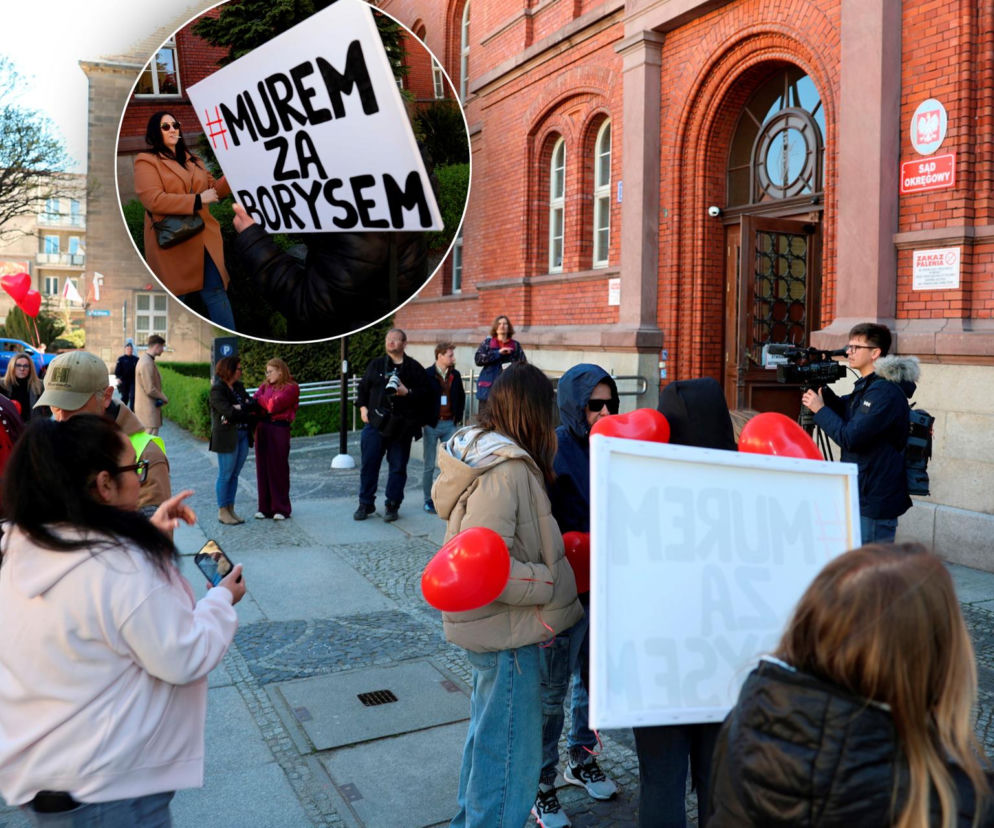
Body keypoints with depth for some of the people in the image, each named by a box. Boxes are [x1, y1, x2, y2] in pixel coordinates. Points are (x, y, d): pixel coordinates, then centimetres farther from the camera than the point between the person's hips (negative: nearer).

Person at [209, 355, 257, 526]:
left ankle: (231, 510, 18)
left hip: (243, 435, 7)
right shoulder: (217, 389, -9)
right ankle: (222, 512, 10)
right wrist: (247, 409, -7)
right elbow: (229, 411, -20)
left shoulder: (239, 386, 13)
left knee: (234, 475, 11)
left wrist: (240, 408, -15)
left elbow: (254, 405, 3)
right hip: (227, 437, -7)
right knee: (225, 475, 1)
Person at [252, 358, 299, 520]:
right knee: (263, 468, 6)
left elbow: (274, 404, -14)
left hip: (279, 429, -5)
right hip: (262, 428, 5)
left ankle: (281, 508, 9)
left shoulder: (291, 388, -3)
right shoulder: (265, 386, 15)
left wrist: (257, 399, 0)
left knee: (279, 468, 0)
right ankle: (265, 507, 15)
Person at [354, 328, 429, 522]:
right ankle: (366, 504, 14)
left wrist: (407, 392, -17)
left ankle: (392, 506, 16)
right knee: (368, 464, 2)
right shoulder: (375, 364, 11)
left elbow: (424, 393, -1)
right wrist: (362, 407, 2)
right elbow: (363, 387, 15)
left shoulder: (414, 368, 4)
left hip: (402, 426, -1)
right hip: (376, 421, 2)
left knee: (398, 467, 4)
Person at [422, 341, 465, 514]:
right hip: (431, 425, -4)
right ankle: (428, 501, 12)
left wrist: (458, 417, 10)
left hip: (450, 424, 4)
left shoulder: (455, 375, 7)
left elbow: (461, 397, 18)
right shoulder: (427, 375, -7)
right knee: (429, 466, 3)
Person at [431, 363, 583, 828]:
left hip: (487, 625, 10)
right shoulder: (507, 469, -25)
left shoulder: (482, 450, 5)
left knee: (487, 731, 26)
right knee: (512, 751, 5)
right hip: (508, 631, -10)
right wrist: (548, 582, -19)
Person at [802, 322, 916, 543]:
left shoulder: (885, 392, -20)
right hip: (862, 496, 10)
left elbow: (850, 438, -24)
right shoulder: (866, 386, 11)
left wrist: (820, 409, -13)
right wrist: (823, 392, 2)